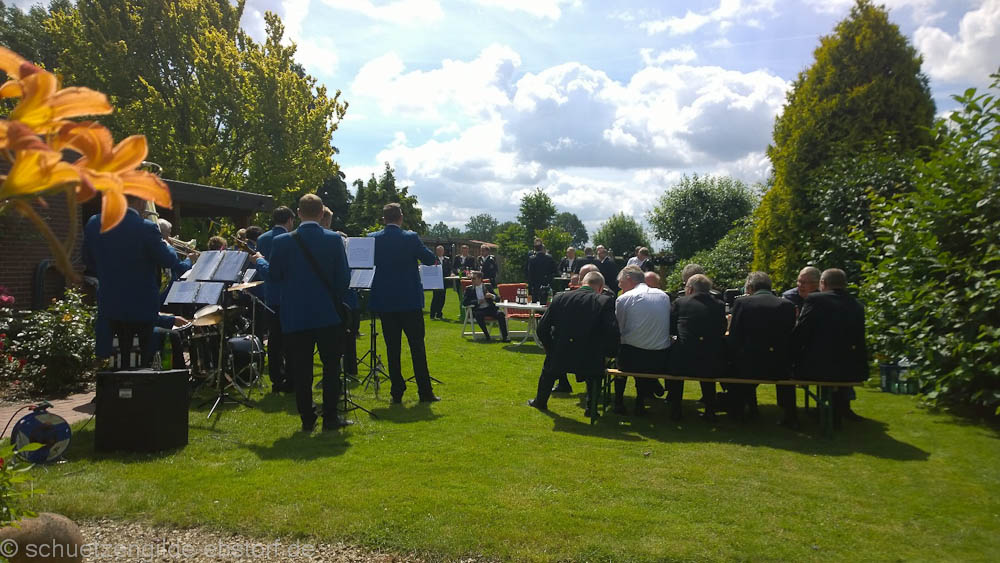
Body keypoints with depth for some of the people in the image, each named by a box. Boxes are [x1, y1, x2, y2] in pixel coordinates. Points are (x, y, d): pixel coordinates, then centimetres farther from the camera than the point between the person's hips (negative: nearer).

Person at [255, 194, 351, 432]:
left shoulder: (282, 242, -7)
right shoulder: (334, 239, -7)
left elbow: (274, 275, 2)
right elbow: (344, 277, -4)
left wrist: (260, 260, 22)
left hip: (295, 316, 0)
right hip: (328, 314, 0)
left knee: (301, 369, 8)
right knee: (331, 366, 10)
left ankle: (307, 418, 13)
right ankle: (330, 417, 10)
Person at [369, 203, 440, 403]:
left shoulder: (373, 239, -1)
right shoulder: (411, 238, -7)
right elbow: (430, 259, -2)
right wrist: (420, 248, 16)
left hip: (385, 301, 2)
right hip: (409, 300, -2)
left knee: (392, 347, 6)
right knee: (417, 345, 5)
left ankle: (397, 393, 8)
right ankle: (425, 392, 7)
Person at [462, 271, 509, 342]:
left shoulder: (487, 286, 12)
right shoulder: (469, 289, 9)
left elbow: (498, 299, 10)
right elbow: (464, 303, -3)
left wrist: (492, 296, -14)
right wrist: (477, 302, -13)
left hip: (490, 308, 1)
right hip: (478, 310, -1)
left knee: (500, 314, -27)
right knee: (478, 315, -36)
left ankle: (504, 337, -25)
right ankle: (487, 335, -23)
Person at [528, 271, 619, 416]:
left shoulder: (560, 297, 2)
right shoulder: (605, 301, -6)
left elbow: (542, 328, 5)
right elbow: (612, 332, -15)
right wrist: (608, 353, 3)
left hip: (559, 356, 2)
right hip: (588, 360, -2)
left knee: (548, 369, 35)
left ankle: (540, 401, 51)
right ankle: (591, 408, 29)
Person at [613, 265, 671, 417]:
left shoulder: (623, 299, -5)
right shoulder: (664, 296, 9)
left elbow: (618, 330, 2)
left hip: (632, 359, -3)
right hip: (662, 361, 3)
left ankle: (619, 403, 28)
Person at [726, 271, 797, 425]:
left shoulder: (741, 302, -2)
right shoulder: (787, 305, 3)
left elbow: (733, 339, -4)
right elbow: (790, 339, 7)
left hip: (749, 367, -2)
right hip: (779, 368, 2)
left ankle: (738, 410, 36)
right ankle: (789, 415, 33)